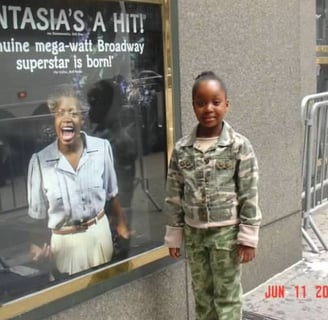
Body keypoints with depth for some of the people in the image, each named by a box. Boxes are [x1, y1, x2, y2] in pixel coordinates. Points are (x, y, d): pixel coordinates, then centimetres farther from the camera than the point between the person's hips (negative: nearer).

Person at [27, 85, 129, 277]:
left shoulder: (102, 147, -10)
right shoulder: (40, 160, -13)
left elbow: (112, 193, 4)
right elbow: (37, 213, -5)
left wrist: (121, 224, 11)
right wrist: (38, 247, -17)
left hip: (99, 232, 2)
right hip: (63, 240, -1)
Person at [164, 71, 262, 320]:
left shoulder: (240, 146, -10)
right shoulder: (181, 149, -2)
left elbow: (249, 195, -8)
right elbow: (174, 197, 4)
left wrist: (248, 236, -9)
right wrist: (174, 235, 6)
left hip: (226, 232, -3)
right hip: (193, 233, 3)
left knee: (227, 296, 8)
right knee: (202, 294, 17)